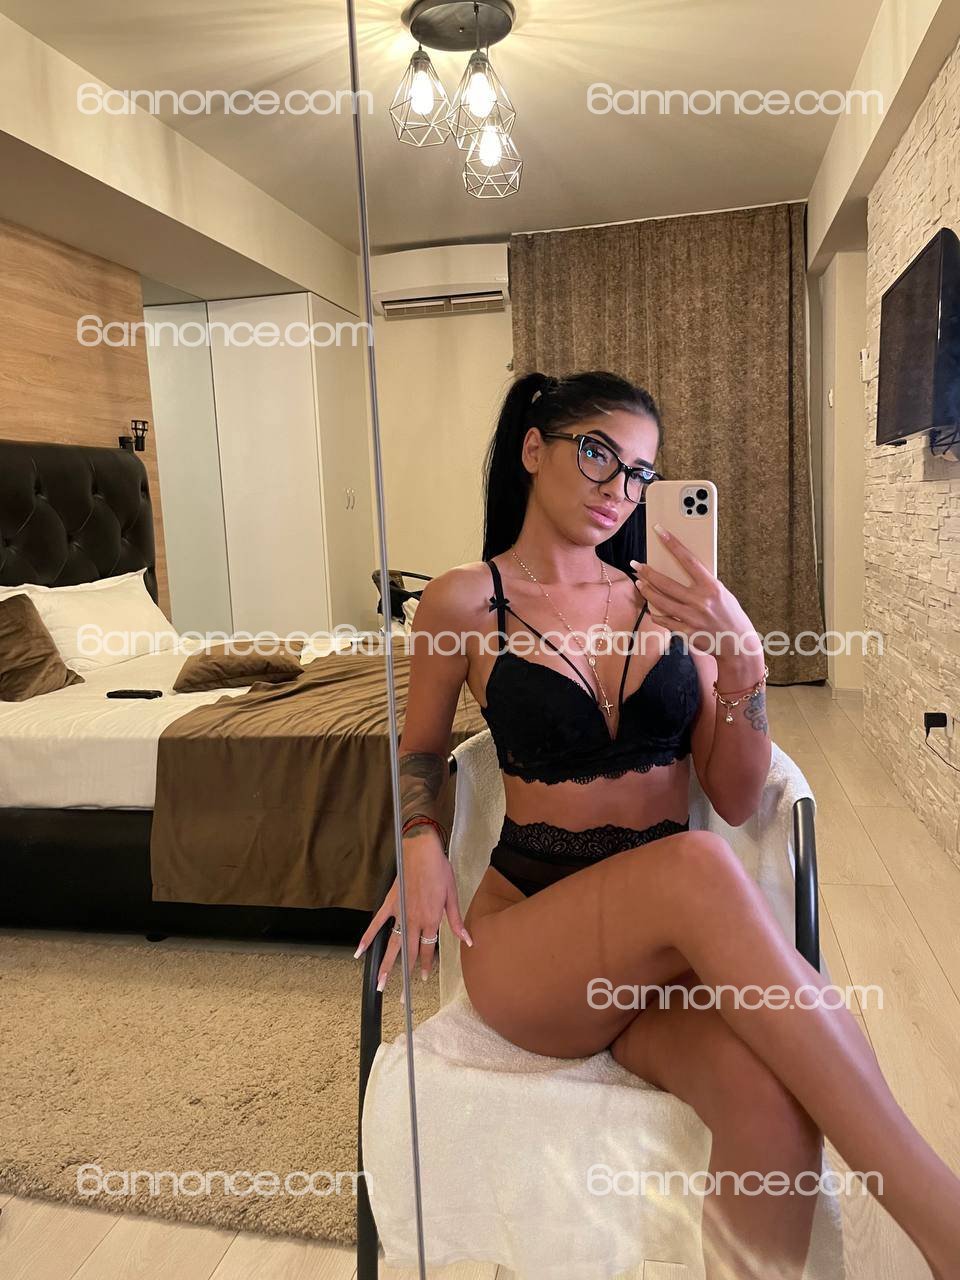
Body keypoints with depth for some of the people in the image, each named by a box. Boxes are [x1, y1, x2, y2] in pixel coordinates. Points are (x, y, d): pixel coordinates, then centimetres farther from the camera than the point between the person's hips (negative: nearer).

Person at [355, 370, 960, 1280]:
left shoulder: (666, 600, 7)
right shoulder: (465, 602, 1)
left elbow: (736, 802, 4)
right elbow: (421, 749, 15)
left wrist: (741, 663, -12)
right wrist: (422, 844, -6)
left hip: (674, 944, 2)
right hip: (528, 936, -2)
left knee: (770, 1098, -34)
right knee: (697, 867, -36)